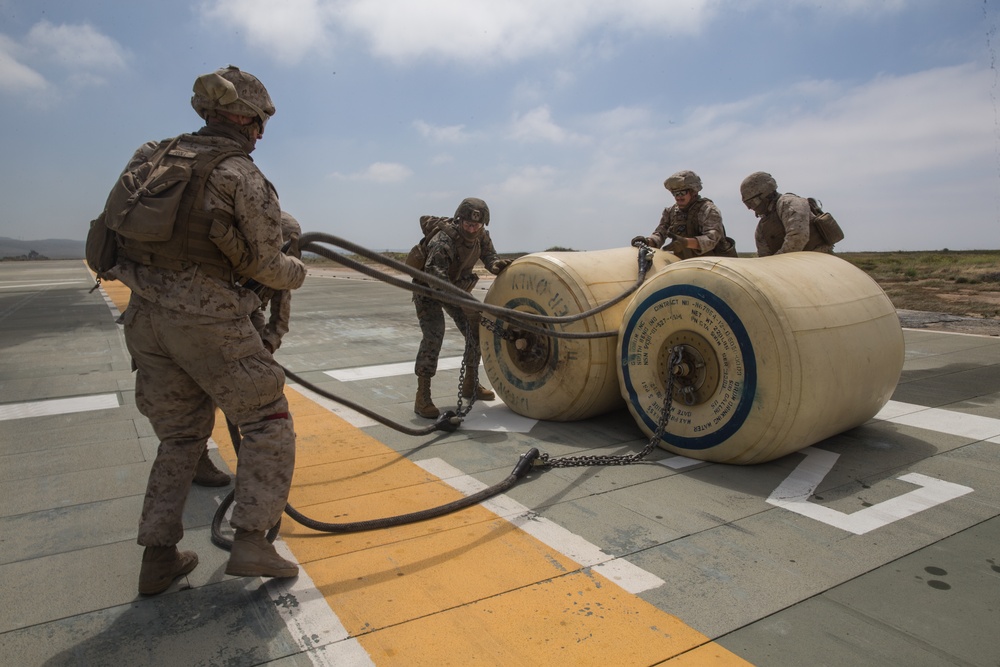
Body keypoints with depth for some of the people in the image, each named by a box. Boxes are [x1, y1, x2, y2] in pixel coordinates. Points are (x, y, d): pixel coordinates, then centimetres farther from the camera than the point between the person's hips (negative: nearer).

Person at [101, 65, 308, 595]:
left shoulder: (152, 158, 11)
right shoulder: (243, 177, -7)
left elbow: (113, 228, 15)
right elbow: (264, 265, -5)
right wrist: (297, 273, 15)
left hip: (146, 315, 7)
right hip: (208, 320, -6)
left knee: (180, 434, 17)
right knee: (267, 420, 6)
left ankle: (158, 557, 19)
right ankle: (251, 541, -1)